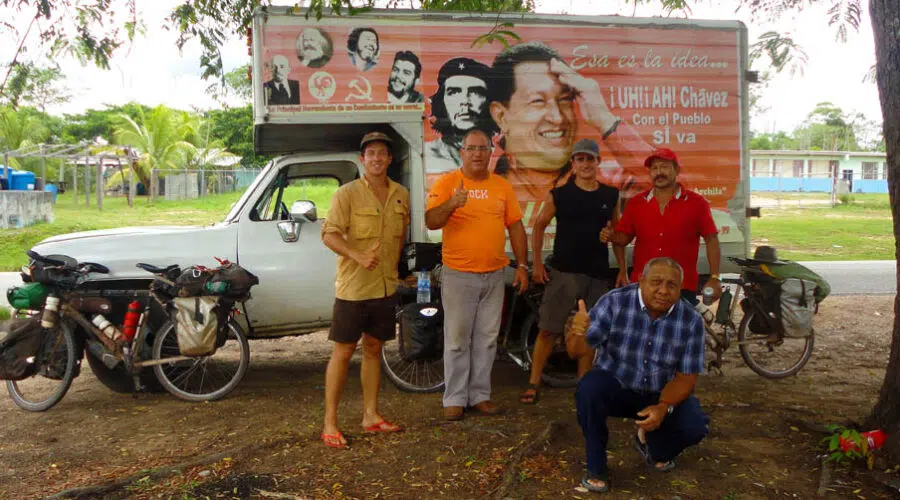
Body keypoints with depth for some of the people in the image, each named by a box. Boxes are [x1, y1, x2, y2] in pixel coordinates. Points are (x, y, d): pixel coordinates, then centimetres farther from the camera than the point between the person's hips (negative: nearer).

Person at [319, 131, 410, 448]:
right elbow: (329, 234, -16)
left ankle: (371, 415, 25)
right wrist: (358, 256, -30)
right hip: (353, 287, -5)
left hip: (386, 287, 5)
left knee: (374, 349, 14)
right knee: (343, 352, 0)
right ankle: (330, 423, 8)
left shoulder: (401, 195, 7)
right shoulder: (347, 193, -9)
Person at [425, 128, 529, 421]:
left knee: (486, 339, 10)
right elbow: (431, 222, -13)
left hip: (494, 275, 4)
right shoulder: (446, 183, -4)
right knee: (457, 340, 3)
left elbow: (515, 227, 10)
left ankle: (480, 394, 21)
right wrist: (452, 203, -32)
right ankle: (454, 398, 12)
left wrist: (522, 265, 5)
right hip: (459, 275, -4)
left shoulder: (502, 186, 8)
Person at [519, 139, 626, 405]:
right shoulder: (559, 194, -2)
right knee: (548, 329, -3)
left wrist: (622, 270, 8)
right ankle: (533, 383, 6)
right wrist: (537, 263, -2)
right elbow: (539, 225, 4)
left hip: (598, 273, 3)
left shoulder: (610, 195, 6)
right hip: (564, 271, -2)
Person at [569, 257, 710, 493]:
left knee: (695, 425, -22)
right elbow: (581, 349, -22)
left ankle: (653, 446, 17)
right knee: (589, 388, -33)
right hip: (615, 387, -2)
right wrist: (578, 334, -47)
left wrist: (664, 407, -27)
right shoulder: (615, 302, -19)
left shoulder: (691, 321, -13)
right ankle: (596, 468, -10)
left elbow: (686, 377, -9)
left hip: (661, 395, 2)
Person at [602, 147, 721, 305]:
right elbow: (624, 237, 11)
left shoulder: (696, 203, 1)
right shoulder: (636, 203, 7)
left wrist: (714, 278, -6)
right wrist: (611, 236, -12)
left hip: (683, 289, -2)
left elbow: (711, 240, 1)